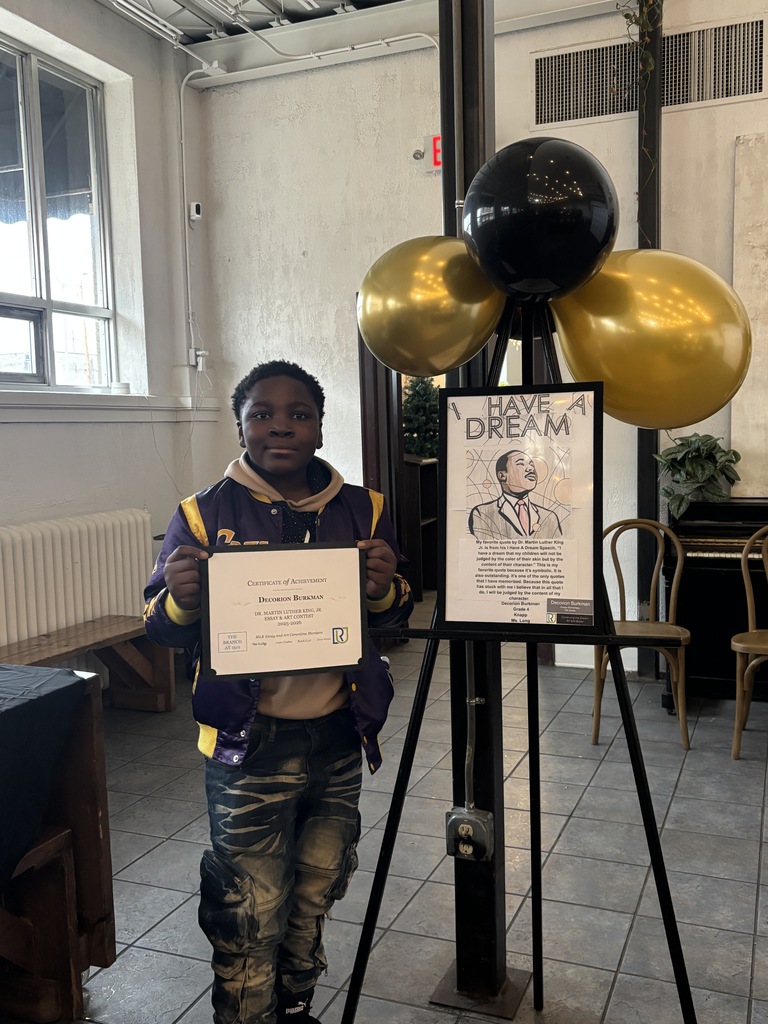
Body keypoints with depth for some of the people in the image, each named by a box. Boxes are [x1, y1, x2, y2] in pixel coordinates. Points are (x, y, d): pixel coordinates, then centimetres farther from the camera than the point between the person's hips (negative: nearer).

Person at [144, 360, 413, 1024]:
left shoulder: (363, 510, 2)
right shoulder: (204, 514, -5)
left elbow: (395, 615, 9)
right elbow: (159, 629, -2)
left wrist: (386, 589, -15)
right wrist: (181, 601, -25)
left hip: (338, 739, 4)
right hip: (249, 745, -3)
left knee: (315, 895, 21)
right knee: (250, 917, 2)